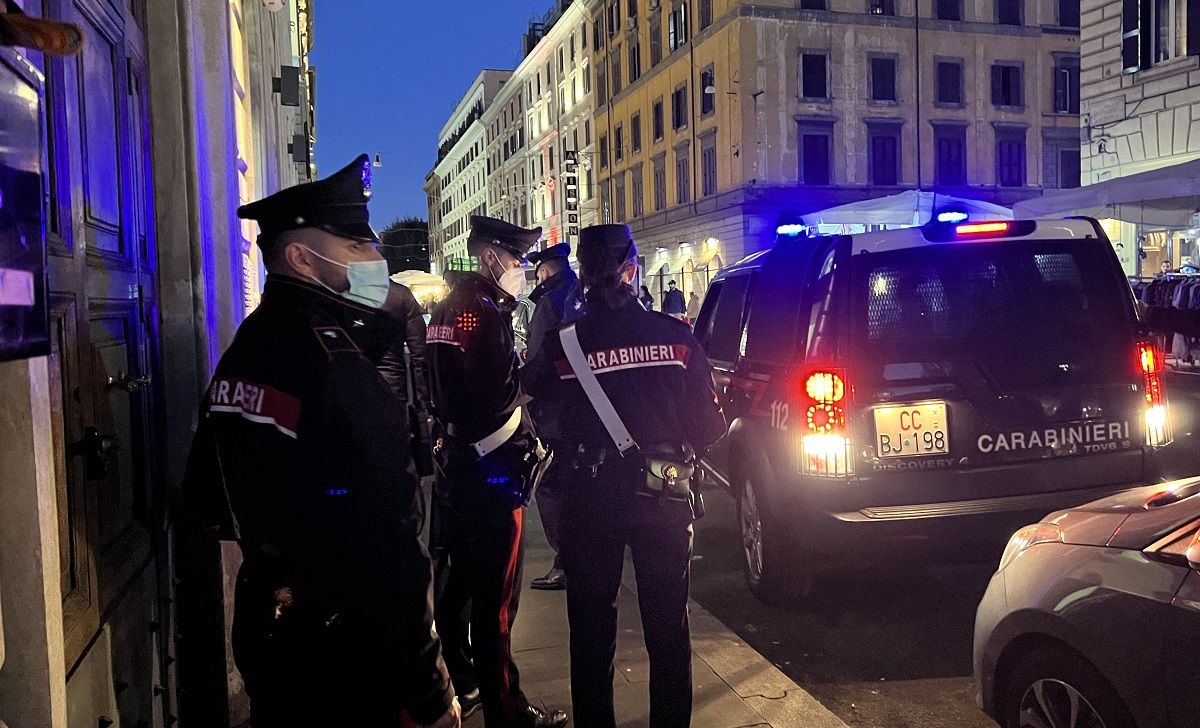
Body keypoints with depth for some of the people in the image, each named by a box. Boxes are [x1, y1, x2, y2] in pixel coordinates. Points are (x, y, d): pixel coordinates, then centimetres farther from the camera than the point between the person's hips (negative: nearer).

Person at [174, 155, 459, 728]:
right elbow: (383, 547, -27)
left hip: (266, 631, 8)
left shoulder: (244, 352, 5)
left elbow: (204, 510, 12)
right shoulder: (336, 367, -23)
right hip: (343, 655, -8)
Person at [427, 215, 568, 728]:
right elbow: (499, 401, -23)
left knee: (456, 583, 21)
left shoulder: (449, 307, 13)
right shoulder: (485, 311, -17)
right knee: (495, 600, -2)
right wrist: (528, 448, -14)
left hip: (458, 466, 10)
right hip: (492, 473, -10)